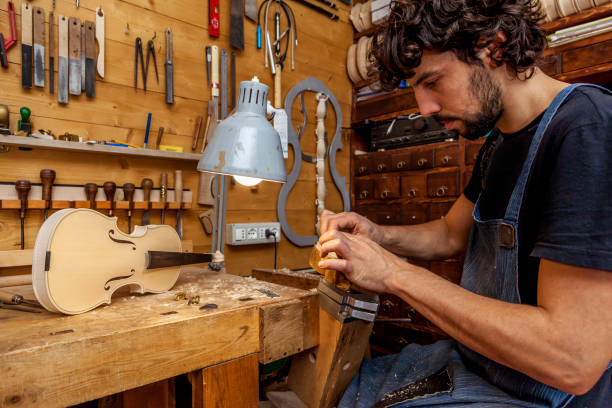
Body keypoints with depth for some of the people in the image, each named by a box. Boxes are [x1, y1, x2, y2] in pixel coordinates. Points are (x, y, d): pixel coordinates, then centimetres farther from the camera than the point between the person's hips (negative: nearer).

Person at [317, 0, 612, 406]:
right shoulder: (498, 143, 5)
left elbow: (573, 360, -29)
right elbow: (452, 233, 16)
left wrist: (396, 272, -23)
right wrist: (378, 235, -3)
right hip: (469, 362, 8)